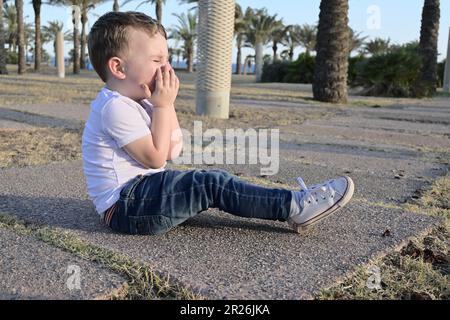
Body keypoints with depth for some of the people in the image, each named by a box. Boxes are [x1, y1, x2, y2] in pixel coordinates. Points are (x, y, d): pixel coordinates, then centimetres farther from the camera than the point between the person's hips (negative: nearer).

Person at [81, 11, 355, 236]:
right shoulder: (115, 107, -19)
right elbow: (156, 157, -20)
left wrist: (167, 104, 2)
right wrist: (162, 106, -14)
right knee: (212, 184, -19)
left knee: (212, 181, 6)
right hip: (125, 205, -10)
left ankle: (289, 202, 6)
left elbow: (172, 151, 11)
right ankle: (294, 207, -15)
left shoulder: (132, 103, 13)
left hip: (141, 192, 10)